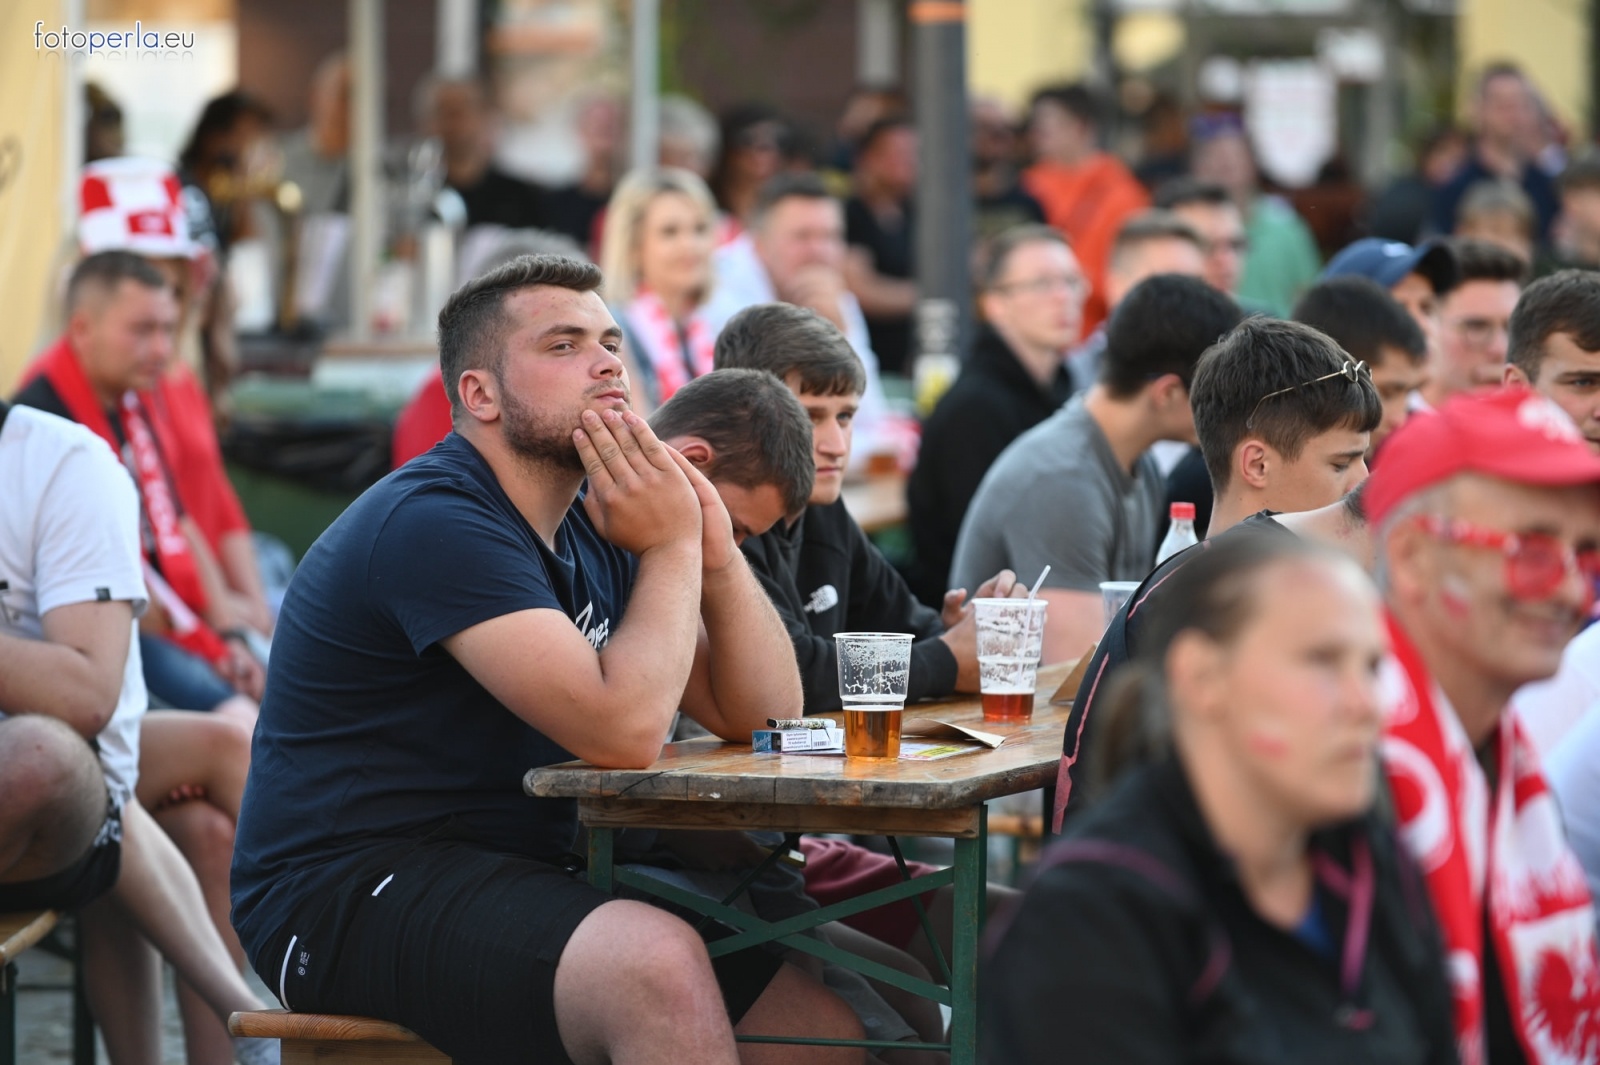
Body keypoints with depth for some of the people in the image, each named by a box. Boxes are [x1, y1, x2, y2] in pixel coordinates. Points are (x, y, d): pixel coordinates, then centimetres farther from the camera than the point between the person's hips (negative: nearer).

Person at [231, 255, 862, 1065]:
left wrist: (717, 553, -5)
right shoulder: (437, 521, -16)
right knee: (658, 967, -34)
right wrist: (673, 548, -12)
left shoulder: (595, 529, 13)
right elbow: (624, 731, -25)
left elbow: (766, 718, 10)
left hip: (520, 875, 9)